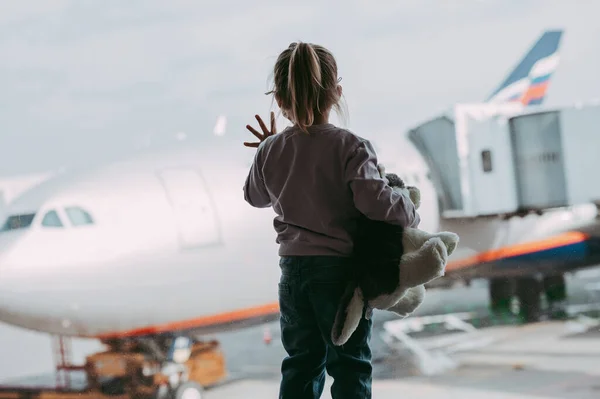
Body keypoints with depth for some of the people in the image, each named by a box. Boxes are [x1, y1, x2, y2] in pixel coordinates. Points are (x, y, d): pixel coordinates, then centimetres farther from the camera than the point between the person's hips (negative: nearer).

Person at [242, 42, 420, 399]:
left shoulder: (271, 150, 0)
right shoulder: (350, 146, -16)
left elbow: (256, 196, 18)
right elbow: (373, 199, -26)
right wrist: (410, 215, -9)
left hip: (293, 269, 5)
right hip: (341, 270, -5)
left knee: (301, 362, 16)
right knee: (350, 364, 5)